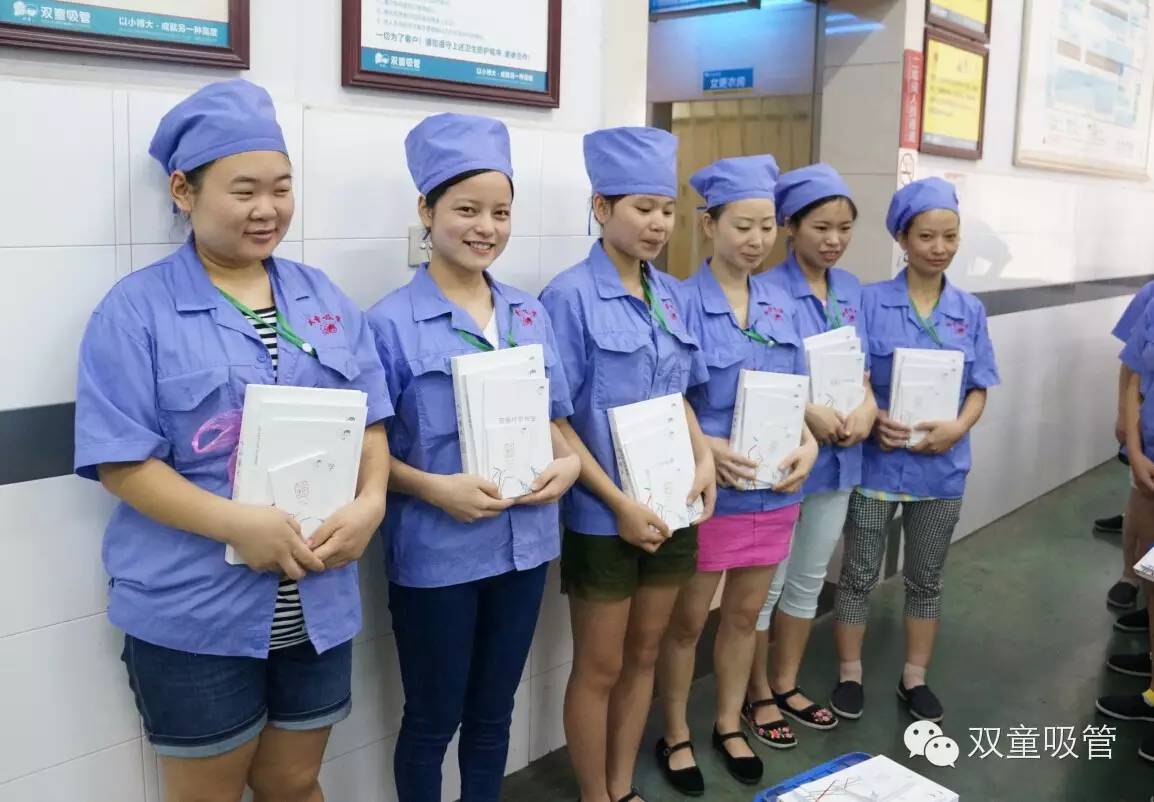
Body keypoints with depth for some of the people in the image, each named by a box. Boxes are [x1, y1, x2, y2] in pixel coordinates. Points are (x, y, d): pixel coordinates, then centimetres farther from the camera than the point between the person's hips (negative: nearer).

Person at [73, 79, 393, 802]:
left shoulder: (325, 300, 6)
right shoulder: (137, 310, -8)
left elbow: (371, 420, 6)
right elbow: (123, 463, -13)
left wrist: (370, 503, -13)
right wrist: (237, 524, -24)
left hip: (319, 606, 4)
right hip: (193, 614, -3)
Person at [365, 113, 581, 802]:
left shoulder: (531, 315, 4)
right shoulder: (392, 323, -11)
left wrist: (567, 464, -7)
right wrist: (436, 488, -23)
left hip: (523, 545, 5)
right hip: (436, 554, -4)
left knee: (493, 711, 20)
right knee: (433, 719, 13)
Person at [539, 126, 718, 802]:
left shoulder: (673, 294, 5)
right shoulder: (570, 296, -14)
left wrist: (704, 457, -4)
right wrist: (619, 502, -18)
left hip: (672, 508, 6)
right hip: (605, 516, -6)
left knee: (644, 657, 18)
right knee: (600, 668, 9)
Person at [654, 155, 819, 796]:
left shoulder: (782, 305, 5)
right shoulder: (683, 303, -13)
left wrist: (807, 443, -8)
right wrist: (705, 448, -28)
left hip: (772, 489, 5)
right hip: (705, 490, -5)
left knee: (745, 614, 19)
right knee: (687, 621, 11)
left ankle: (729, 725, 38)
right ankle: (675, 736, 30)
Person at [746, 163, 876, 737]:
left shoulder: (851, 288, 7)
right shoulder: (767, 290, -14)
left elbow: (862, 366, 11)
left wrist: (866, 407, -10)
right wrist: (808, 413, -26)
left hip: (838, 454, 7)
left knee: (810, 578, 17)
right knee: (767, 581, 7)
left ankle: (786, 685, 34)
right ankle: (757, 694, 25)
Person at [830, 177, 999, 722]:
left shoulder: (970, 310, 3)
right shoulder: (871, 301, -7)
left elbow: (979, 389, 3)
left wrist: (957, 428, -16)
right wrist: (873, 419, -27)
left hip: (942, 467, 3)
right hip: (876, 461, -3)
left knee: (926, 578, 15)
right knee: (859, 575, 8)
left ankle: (914, 679, 31)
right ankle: (850, 675, 25)